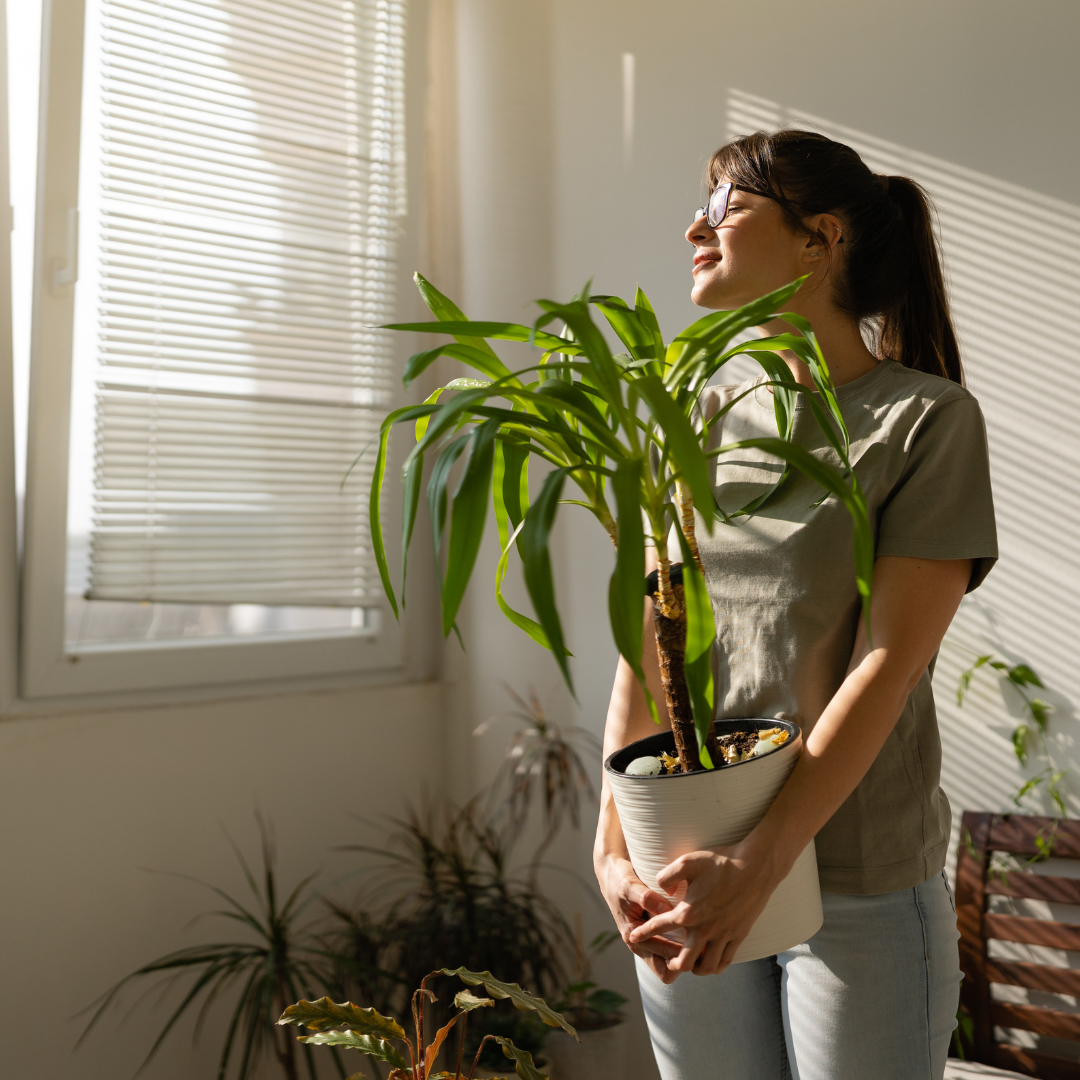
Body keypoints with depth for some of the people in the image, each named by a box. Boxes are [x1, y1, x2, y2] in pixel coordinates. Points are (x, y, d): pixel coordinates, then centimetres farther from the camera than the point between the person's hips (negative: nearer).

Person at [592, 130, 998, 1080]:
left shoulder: (928, 419, -6)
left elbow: (888, 664, -14)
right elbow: (649, 644, 2)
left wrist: (758, 864, -20)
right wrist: (614, 848, -6)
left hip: (860, 896, -4)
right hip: (695, 874, 4)